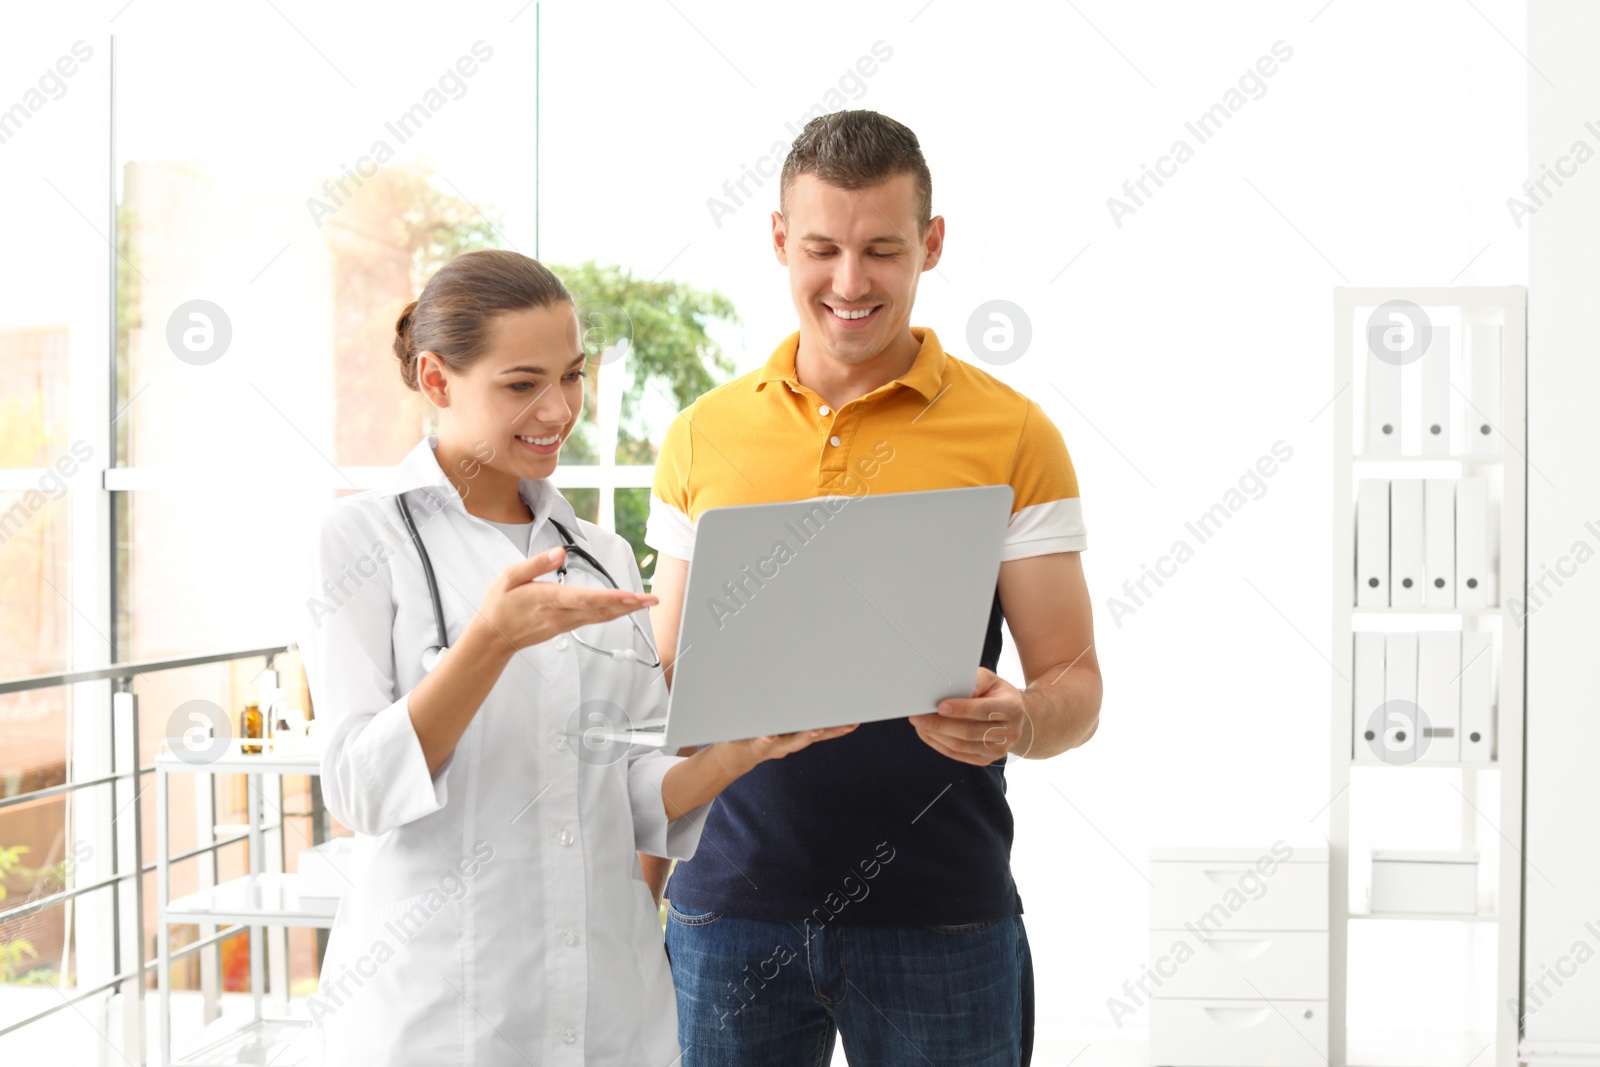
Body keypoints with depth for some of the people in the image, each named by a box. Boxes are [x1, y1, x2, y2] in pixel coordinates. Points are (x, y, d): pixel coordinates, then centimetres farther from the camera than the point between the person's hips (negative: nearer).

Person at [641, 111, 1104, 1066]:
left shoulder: (1012, 434, -1)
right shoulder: (703, 435, 7)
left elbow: (1076, 686, 0)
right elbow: (669, 689, 12)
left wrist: (1017, 722, -23)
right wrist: (637, 897, 6)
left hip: (939, 914, -2)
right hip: (731, 906, 2)